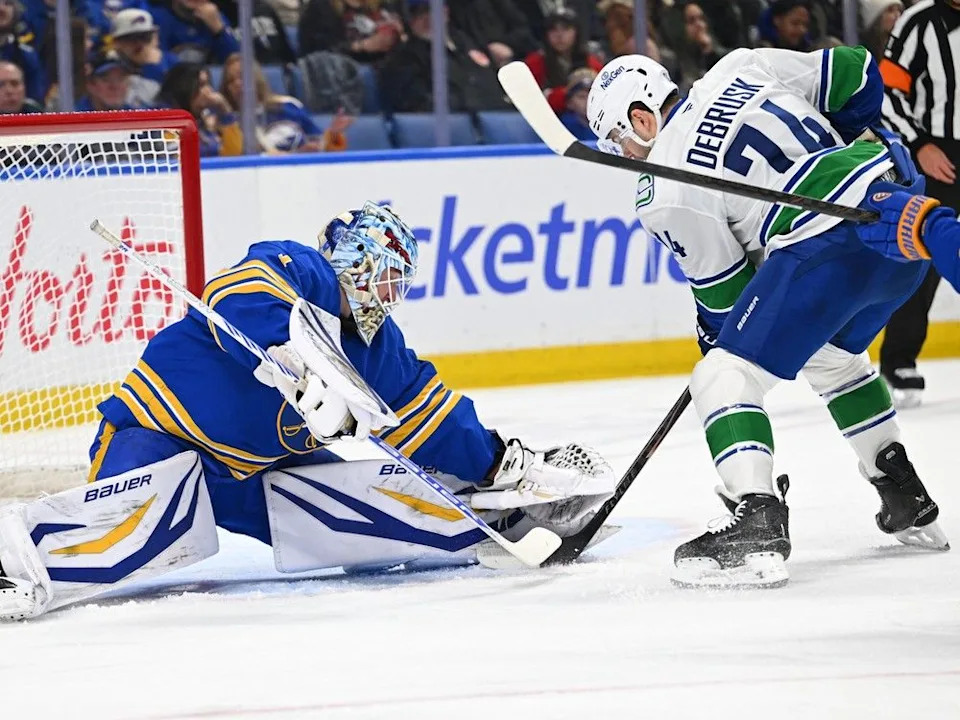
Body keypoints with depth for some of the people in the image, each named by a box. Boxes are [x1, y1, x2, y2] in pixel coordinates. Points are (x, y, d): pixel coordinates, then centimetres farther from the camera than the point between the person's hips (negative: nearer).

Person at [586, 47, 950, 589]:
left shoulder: (663, 194, 0)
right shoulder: (740, 69, 14)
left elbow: (724, 292, 7)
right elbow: (858, 75, 16)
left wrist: (714, 340, 28)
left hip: (828, 248, -8)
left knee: (727, 375, -3)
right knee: (832, 355, 33)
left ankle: (758, 525, -20)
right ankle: (908, 502, 38)